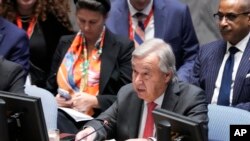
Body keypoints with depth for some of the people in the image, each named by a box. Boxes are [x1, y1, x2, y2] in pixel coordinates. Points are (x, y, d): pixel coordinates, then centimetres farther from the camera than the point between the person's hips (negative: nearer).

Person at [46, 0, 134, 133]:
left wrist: (94, 101, -16)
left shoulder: (123, 47, 3)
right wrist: (55, 100, -2)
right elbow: (51, 88, 22)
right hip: (64, 118, 4)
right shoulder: (65, 43, 17)